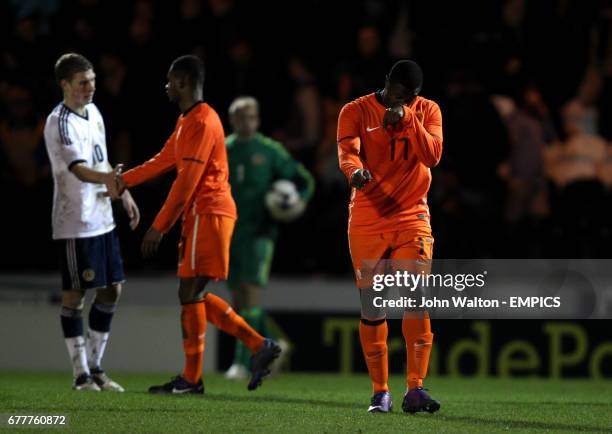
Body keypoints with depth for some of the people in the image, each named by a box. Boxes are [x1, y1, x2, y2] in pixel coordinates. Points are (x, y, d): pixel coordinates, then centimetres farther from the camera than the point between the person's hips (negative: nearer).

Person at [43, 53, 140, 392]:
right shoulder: (59, 123, -16)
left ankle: (95, 367, 18)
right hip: (75, 222, -9)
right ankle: (81, 375, 3)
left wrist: (123, 193, 24)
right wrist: (105, 180, -50)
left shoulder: (93, 111, 10)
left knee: (112, 289, 9)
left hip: (102, 219, 9)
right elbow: (78, 168, -32)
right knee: (74, 294, -2)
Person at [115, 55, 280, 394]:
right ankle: (258, 346, 8)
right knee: (195, 295, 9)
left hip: (209, 213, -10)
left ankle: (191, 378, -3)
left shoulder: (202, 121, -14)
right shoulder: (187, 121, 18)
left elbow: (187, 180, -19)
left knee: (190, 292, -7)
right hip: (203, 215, 10)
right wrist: (123, 181, 24)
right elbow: (163, 162, 26)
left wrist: (159, 227, -18)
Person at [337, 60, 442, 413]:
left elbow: (433, 156, -10)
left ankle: (415, 390, -13)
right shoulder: (356, 111, -1)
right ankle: (380, 392, 13)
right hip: (366, 221, 0)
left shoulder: (427, 111, 4)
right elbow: (347, 151, -18)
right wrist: (355, 171, -40)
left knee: (417, 302, -13)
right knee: (372, 310, 3)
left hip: (412, 217, 0)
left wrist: (407, 118, -19)